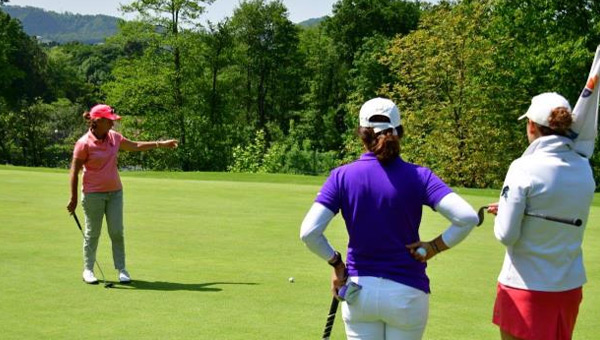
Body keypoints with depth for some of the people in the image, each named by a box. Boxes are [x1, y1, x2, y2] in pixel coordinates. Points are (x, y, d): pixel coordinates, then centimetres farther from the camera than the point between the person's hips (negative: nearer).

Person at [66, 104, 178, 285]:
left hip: (115, 192, 5)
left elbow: (135, 146, 20)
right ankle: (88, 270, 16)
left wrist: (161, 144, 20)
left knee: (117, 232, 3)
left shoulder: (114, 137, 4)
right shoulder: (84, 143, -14)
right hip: (93, 194, -5)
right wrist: (73, 199, -10)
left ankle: (121, 269, 9)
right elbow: (74, 171, -10)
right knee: (92, 233, 3)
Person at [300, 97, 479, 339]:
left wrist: (336, 261, 4)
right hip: (407, 292, -1)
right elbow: (467, 217, -18)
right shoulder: (418, 176, -8)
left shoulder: (342, 176, -5)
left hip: (359, 290, 1)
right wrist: (436, 246, -4)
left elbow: (309, 232, -12)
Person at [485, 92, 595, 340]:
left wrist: (502, 213, 6)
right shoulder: (584, 169, 1)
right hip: (570, 286, 6)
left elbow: (506, 235, -15)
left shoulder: (525, 168, -16)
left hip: (527, 286, -5)